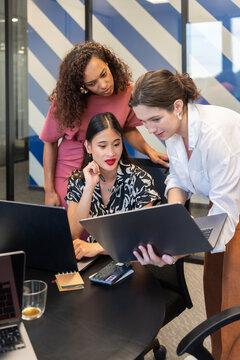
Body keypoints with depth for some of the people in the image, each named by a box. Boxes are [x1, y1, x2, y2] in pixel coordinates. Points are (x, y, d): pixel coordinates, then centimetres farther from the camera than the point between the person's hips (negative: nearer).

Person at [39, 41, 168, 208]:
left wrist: (149, 151, -11)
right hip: (68, 178, -1)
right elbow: (50, 143, -5)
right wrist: (49, 191, -5)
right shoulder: (66, 100, -16)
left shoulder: (127, 91, -12)